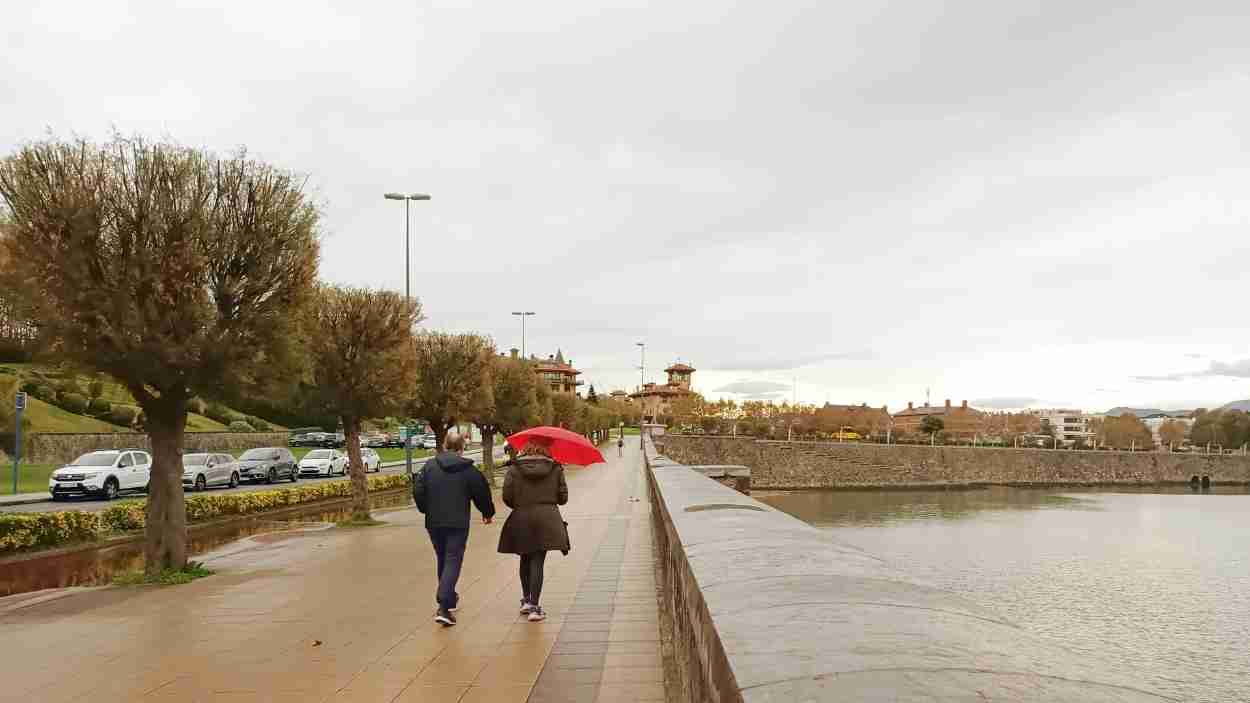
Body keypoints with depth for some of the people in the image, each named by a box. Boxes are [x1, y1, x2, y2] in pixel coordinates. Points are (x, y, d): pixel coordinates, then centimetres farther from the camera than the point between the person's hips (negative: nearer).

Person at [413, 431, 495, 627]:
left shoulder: (429, 466, 1)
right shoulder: (468, 469, -5)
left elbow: (418, 491, -3)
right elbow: (481, 493, 0)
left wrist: (426, 510, 15)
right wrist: (488, 513, 17)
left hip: (433, 523, 3)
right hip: (458, 523, -3)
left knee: (442, 561, 20)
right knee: (453, 562, -3)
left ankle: (449, 599, 35)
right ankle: (443, 608, -16)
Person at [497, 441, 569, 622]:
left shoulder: (514, 469, 1)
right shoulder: (555, 468, 3)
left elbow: (507, 496, -4)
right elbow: (563, 498, 3)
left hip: (521, 519, 1)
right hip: (547, 519, -1)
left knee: (525, 560, 19)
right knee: (537, 562, -1)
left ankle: (526, 600, 27)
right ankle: (534, 607, -5)